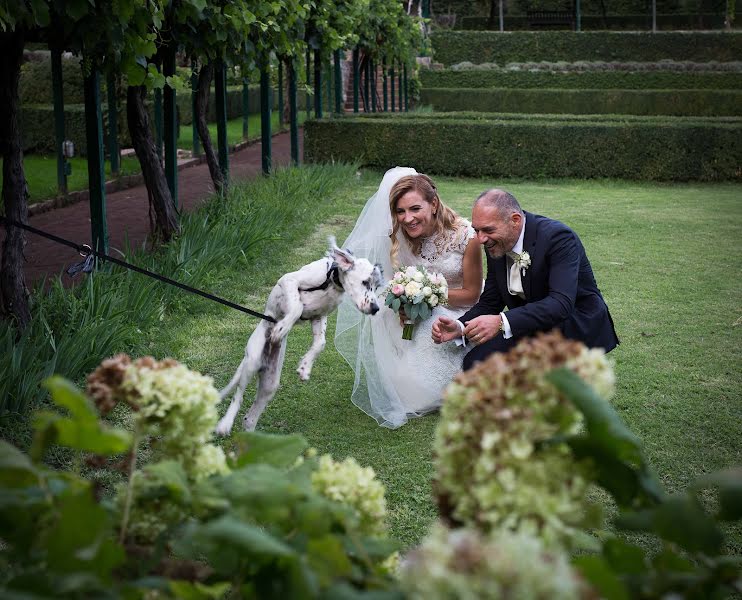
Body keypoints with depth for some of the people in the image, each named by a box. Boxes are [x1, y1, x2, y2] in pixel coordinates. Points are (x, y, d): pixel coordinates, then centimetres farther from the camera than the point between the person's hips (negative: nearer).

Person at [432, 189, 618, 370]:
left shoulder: (558, 237, -24)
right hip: (534, 327, 7)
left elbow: (561, 303, -35)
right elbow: (490, 302, 5)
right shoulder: (496, 245, -1)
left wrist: (502, 322, -46)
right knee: (475, 361, -12)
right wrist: (459, 327, -17)